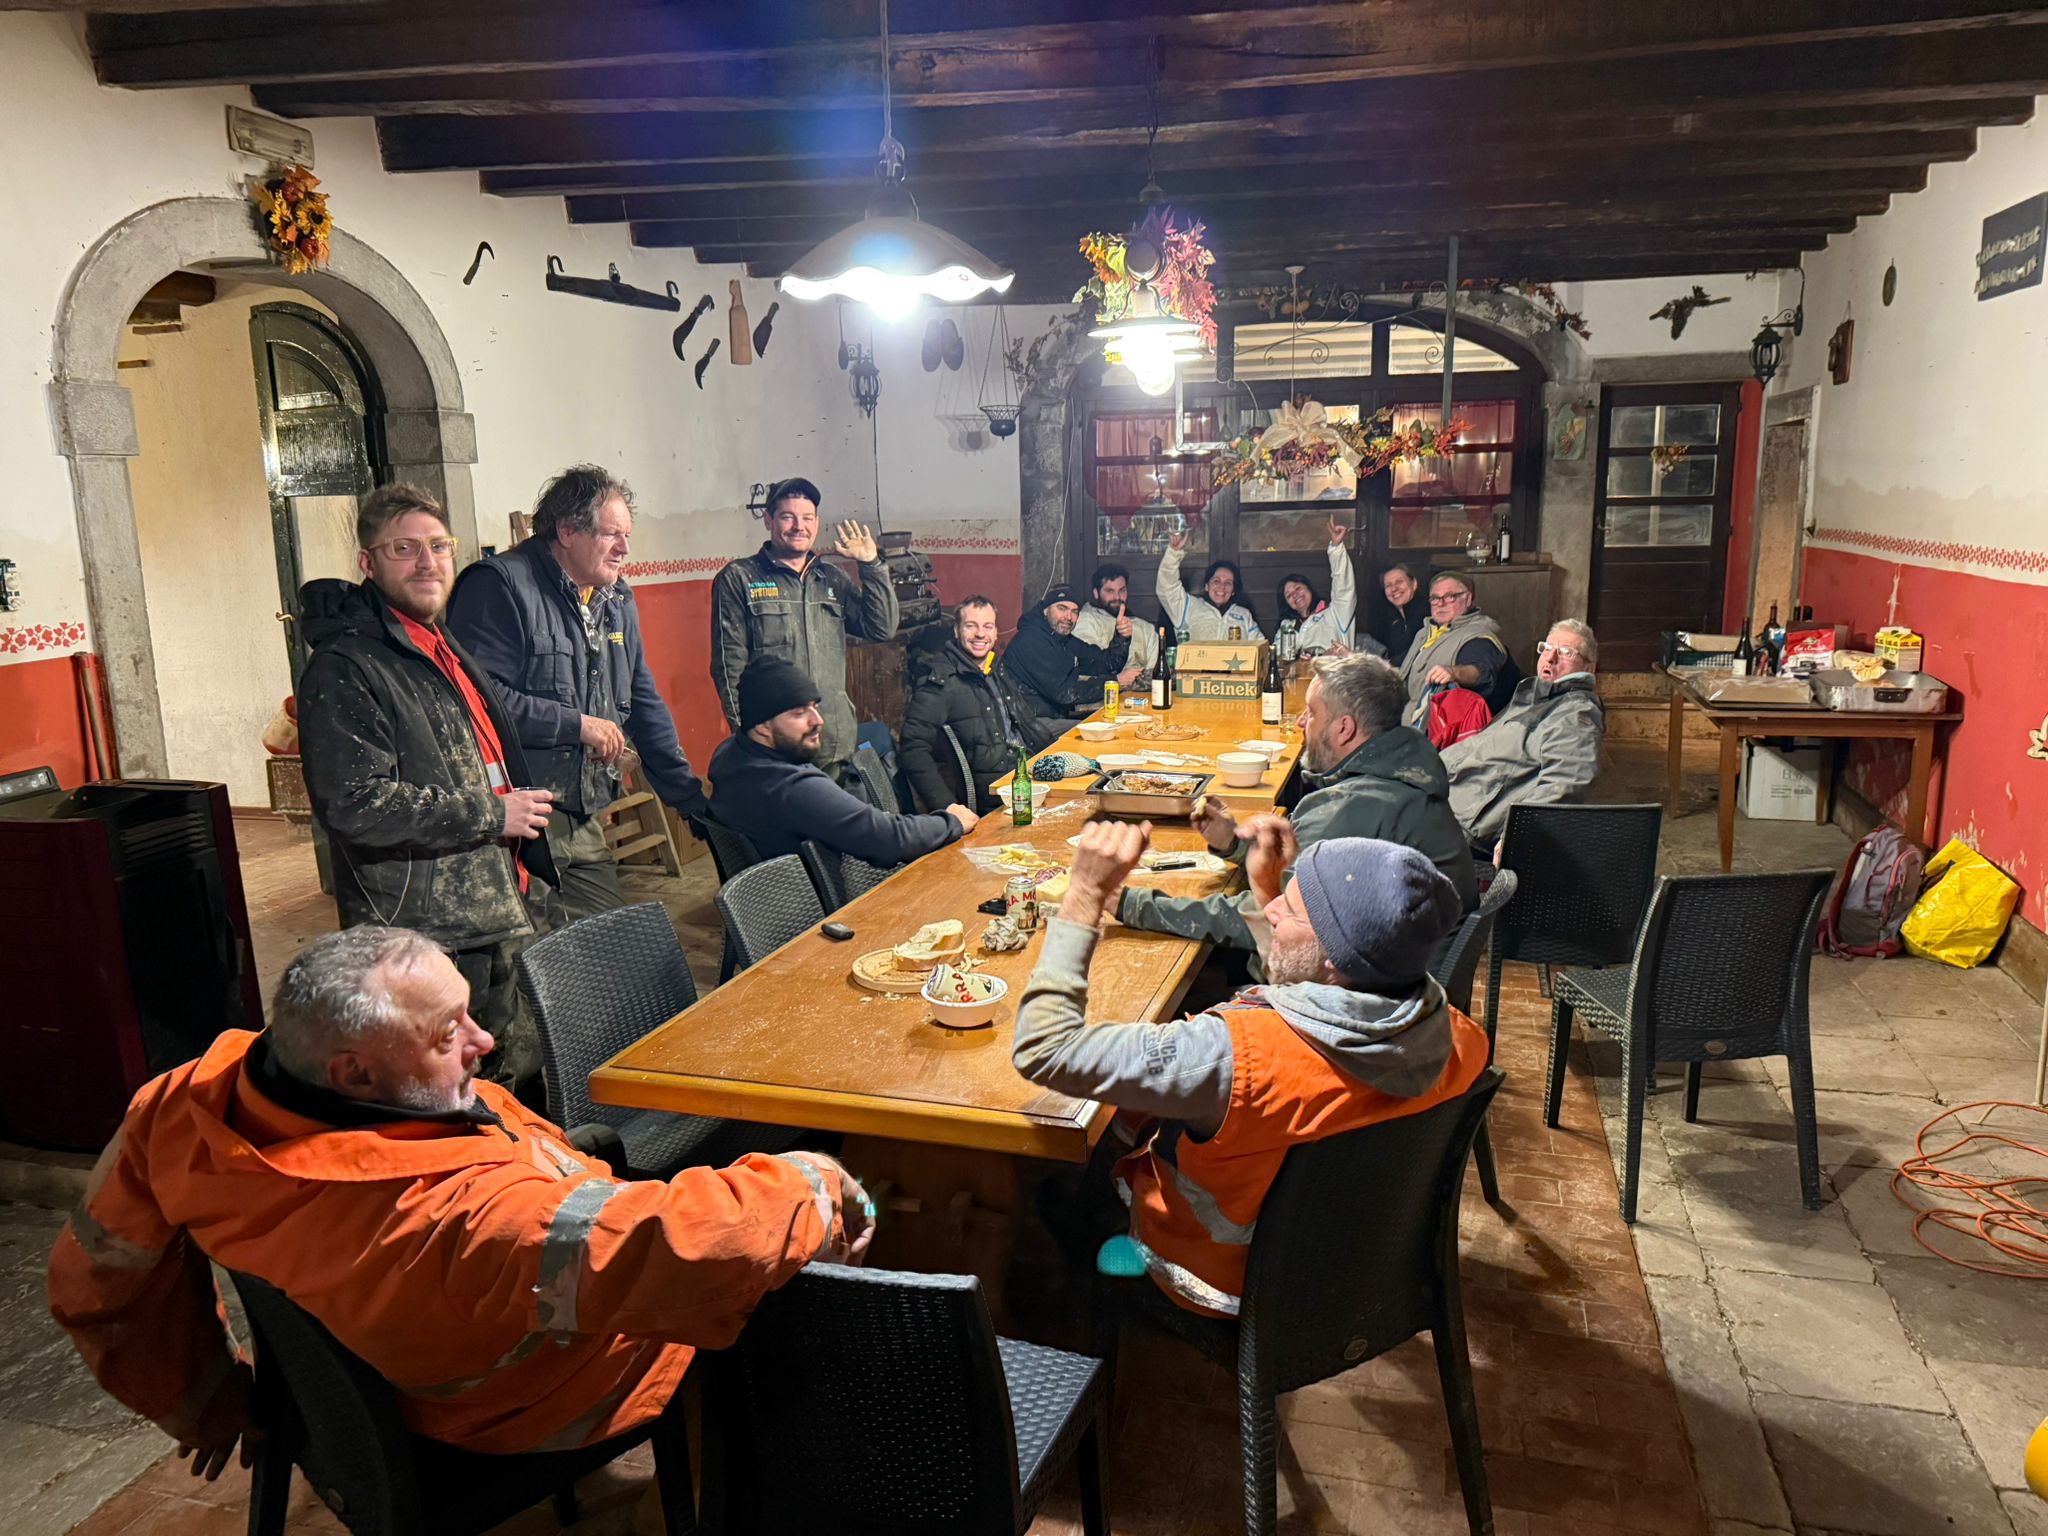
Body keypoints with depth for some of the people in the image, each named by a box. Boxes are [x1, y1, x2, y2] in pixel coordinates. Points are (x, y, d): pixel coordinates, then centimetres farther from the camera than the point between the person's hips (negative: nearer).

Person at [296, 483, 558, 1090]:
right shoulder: (345, 667, -13)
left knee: (528, 1079, 16)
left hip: (499, 920, 9)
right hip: (424, 940, -9)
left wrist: (528, 875, 23)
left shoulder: (445, 650, 18)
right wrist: (492, 814, -16)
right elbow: (355, 803, -24)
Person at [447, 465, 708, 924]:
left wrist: (691, 799, 18)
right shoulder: (501, 585, -10)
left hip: (585, 825, 8)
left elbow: (644, 704, 21)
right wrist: (578, 725, -15)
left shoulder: (616, 599, 15)